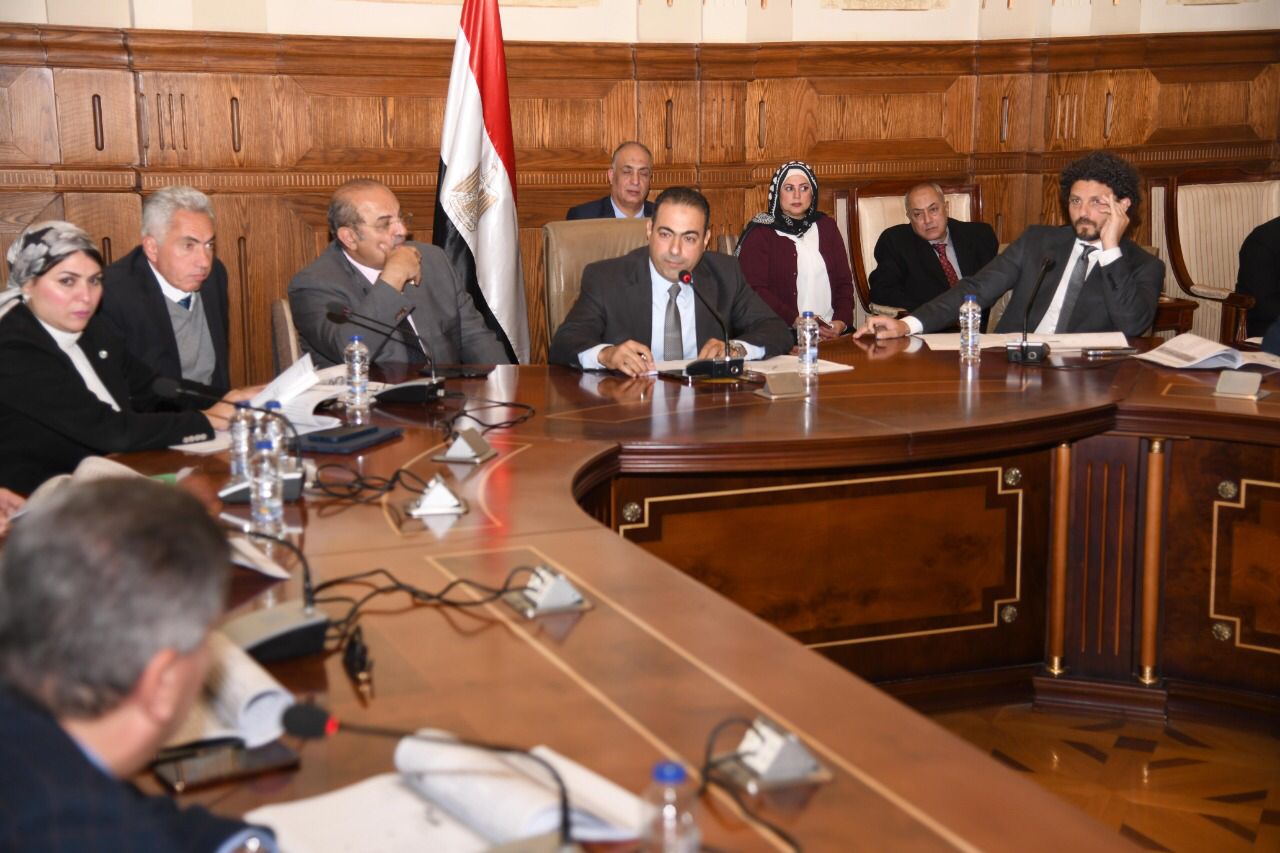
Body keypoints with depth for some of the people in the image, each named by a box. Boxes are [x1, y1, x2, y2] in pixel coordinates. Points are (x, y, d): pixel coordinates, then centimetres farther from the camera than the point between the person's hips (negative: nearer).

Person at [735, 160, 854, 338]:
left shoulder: (826, 226, 18)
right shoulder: (760, 232, 3)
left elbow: (844, 280, 14)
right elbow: (755, 288, -7)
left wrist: (842, 321, -5)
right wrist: (796, 321, -17)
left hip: (831, 331, 4)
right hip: (781, 334, -4)